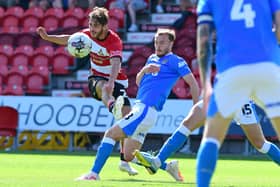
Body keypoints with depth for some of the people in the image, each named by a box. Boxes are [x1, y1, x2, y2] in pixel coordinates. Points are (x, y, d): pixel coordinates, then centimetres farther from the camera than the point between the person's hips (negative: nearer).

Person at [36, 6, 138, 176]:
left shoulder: (115, 41, -22)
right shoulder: (87, 34, -5)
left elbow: (116, 64, -41)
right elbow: (68, 39, 15)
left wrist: (111, 83, -59)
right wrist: (47, 37, 3)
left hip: (116, 81, -1)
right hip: (97, 78, 1)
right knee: (102, 86, -38)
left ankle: (125, 161, -1)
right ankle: (114, 108, -77)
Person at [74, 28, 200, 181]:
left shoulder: (175, 61, -1)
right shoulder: (152, 59, 23)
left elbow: (193, 83, -3)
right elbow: (138, 82, 21)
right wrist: (144, 70, 0)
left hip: (146, 110, -9)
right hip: (139, 109, 9)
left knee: (110, 134, -13)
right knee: (129, 156, 8)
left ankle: (94, 173, -13)